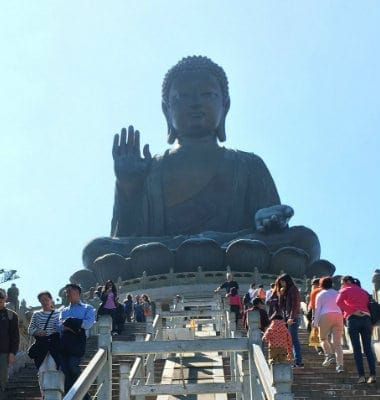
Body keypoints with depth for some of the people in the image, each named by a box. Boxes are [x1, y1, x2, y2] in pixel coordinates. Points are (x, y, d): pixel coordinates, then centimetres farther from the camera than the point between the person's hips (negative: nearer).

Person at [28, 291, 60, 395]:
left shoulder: (57, 314, 5)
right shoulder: (36, 314, 13)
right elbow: (30, 329, 12)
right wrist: (37, 332, -7)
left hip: (54, 345, -3)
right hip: (41, 345, 3)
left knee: (52, 369, -12)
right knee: (41, 370, 3)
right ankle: (43, 393, 13)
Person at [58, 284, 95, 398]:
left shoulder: (88, 308, 17)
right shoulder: (64, 311, 30)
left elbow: (89, 323, -3)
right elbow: (60, 325, 9)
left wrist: (69, 321, -3)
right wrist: (76, 325, -10)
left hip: (78, 339, -4)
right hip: (64, 340, 4)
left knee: (73, 365, -21)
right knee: (66, 370, -5)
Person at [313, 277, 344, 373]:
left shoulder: (320, 294, 9)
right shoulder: (337, 294, 21)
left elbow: (317, 309, 3)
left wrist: (315, 322, 3)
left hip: (326, 316, -3)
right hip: (338, 316, 3)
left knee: (323, 338, 12)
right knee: (337, 342, 1)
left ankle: (329, 355, -13)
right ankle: (340, 364, -10)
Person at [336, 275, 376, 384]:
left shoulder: (345, 291, 10)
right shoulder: (364, 292, 25)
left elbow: (339, 302, -10)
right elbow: (369, 305, 18)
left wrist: (352, 311, -11)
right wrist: (371, 325, 13)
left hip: (353, 318, -4)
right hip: (366, 318, 4)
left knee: (357, 348, -3)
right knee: (368, 348, 2)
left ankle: (362, 376, -10)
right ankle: (373, 375, -9)